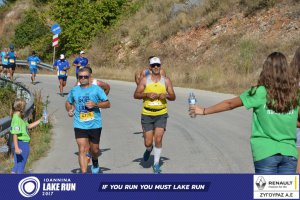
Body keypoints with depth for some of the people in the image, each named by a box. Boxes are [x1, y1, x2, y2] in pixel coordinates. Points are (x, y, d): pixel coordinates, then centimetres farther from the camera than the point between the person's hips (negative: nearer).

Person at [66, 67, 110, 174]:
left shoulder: (96, 89, -1)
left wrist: (95, 104, -17)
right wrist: (69, 109, 2)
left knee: (94, 150, 13)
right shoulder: (74, 90, 7)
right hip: (80, 125, 1)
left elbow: (107, 104, -1)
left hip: (95, 125, 0)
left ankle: (95, 164, 46)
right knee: (82, 150, -11)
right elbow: (68, 102, 24)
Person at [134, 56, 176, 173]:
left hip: (161, 114, 0)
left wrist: (166, 95, -15)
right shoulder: (145, 80, 0)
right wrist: (147, 94, -17)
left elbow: (173, 97, 7)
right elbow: (136, 95, -1)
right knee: (148, 142, 1)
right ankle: (149, 149, 40)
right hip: (147, 114, 0)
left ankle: (156, 163, 9)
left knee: (158, 139, -9)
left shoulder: (166, 81, 3)